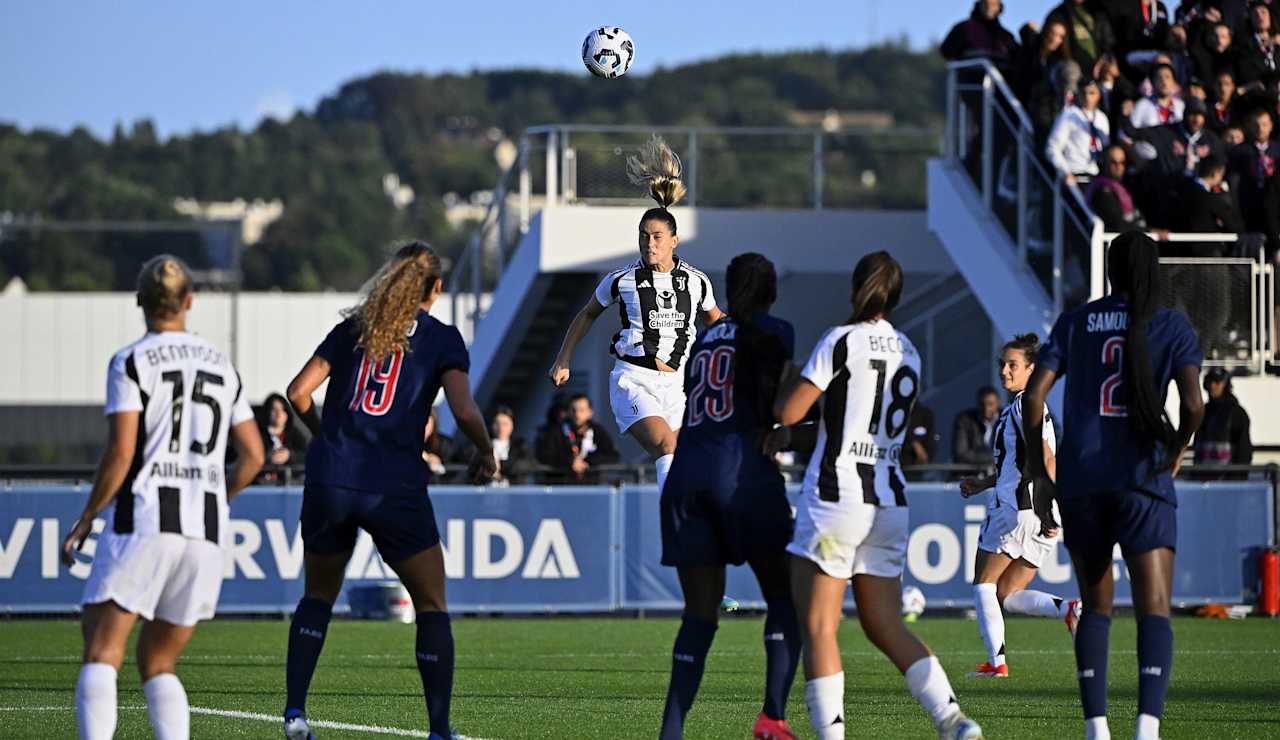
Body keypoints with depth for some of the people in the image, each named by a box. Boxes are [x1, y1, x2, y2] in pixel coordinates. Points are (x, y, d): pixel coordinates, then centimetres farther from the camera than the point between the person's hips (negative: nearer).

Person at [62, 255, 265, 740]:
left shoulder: (131, 363, -2)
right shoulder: (220, 365, 15)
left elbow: (121, 452, -10)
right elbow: (253, 455, 15)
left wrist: (85, 519, 0)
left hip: (143, 523, -5)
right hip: (206, 535, 5)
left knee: (102, 653, -9)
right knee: (158, 664, 14)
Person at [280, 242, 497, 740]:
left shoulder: (353, 328, 12)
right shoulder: (441, 338, 3)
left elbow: (299, 391, 8)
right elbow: (465, 412, -10)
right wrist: (487, 457, 8)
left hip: (329, 481, 3)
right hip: (395, 488, -3)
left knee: (317, 597, 20)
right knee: (431, 606, 10)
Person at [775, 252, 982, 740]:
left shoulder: (842, 341, -8)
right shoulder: (908, 353, 11)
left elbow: (789, 412, -10)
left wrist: (777, 391, 11)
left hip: (835, 495, -7)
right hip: (889, 502, 7)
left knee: (817, 628, -1)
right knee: (887, 627, 12)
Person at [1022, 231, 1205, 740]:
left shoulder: (1075, 323, 10)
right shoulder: (1174, 328, 4)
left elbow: (1033, 396, 2)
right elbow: (1193, 404, -9)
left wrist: (1038, 474, 10)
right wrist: (1175, 452, 12)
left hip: (1080, 481, 3)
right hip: (1142, 481, -3)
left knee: (1096, 605, 19)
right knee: (1154, 612, -9)